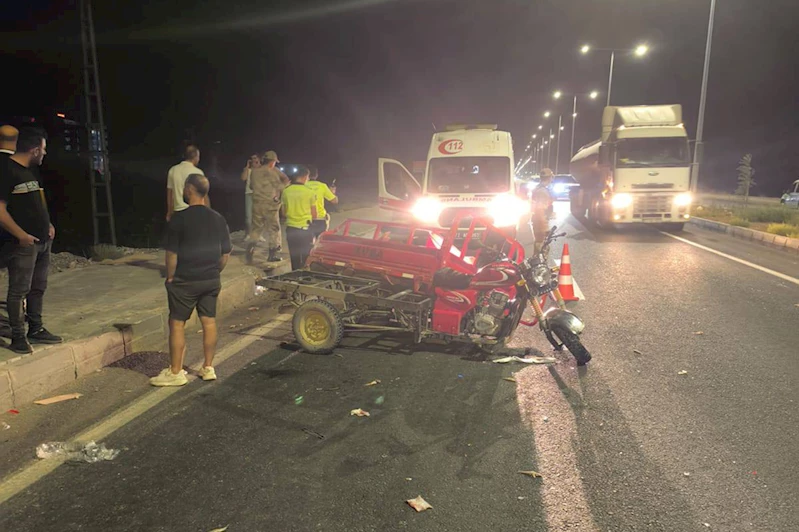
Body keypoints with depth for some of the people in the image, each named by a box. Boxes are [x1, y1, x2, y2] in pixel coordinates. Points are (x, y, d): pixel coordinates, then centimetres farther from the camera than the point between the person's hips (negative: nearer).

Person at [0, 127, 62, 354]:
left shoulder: (29, 171, 16)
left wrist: (48, 225, 14)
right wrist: (21, 235, -22)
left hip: (42, 241, 9)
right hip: (22, 243, -9)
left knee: (38, 288, 14)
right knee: (19, 290, -3)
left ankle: (36, 329, 24)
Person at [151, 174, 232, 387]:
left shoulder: (179, 218, -12)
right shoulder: (217, 218, 4)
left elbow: (172, 253, -12)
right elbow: (226, 253, 8)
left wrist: (170, 276, 0)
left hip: (185, 281, -5)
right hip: (211, 280, 5)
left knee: (177, 323, 5)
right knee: (209, 322, 10)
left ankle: (175, 373, 11)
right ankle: (208, 368, 19)